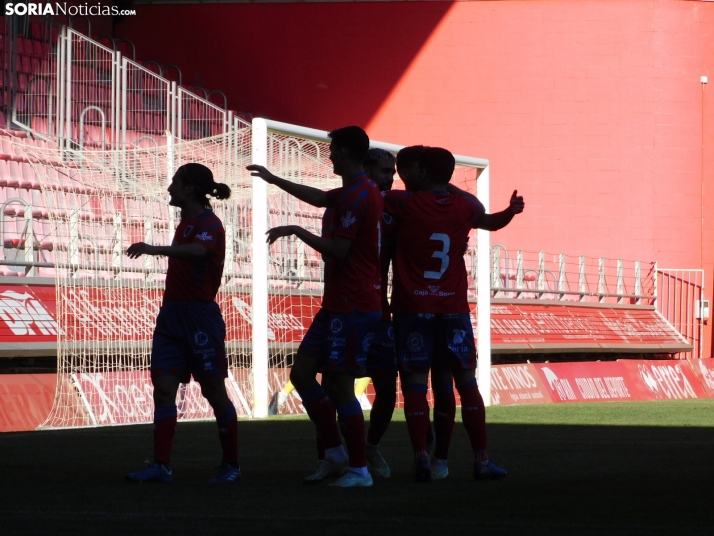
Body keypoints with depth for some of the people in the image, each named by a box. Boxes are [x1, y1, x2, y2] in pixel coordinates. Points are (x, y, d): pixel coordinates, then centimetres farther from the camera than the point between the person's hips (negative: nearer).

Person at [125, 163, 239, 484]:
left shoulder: (208, 223, -11)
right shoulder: (186, 223, 17)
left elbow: (198, 250, -33)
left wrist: (156, 249, -45)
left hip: (200, 317, -8)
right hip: (171, 313, 9)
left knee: (214, 391, 0)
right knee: (163, 388, -3)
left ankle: (231, 465, 12)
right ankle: (161, 466, -8)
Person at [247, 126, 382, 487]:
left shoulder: (357, 196, -15)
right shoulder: (351, 193, 16)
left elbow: (338, 250, -21)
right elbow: (319, 197, 37)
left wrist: (296, 231, -9)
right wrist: (274, 180, 48)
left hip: (351, 308, -10)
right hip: (337, 305, 10)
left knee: (340, 386, -7)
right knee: (302, 373, 8)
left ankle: (359, 469, -2)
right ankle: (335, 454, 11)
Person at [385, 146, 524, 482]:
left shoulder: (405, 204, -5)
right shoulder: (465, 206, 4)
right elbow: (490, 222, 21)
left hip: (412, 310, -3)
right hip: (454, 309, 3)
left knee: (414, 384, -2)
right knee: (467, 383, 6)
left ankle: (422, 458, -10)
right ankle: (481, 459, 5)